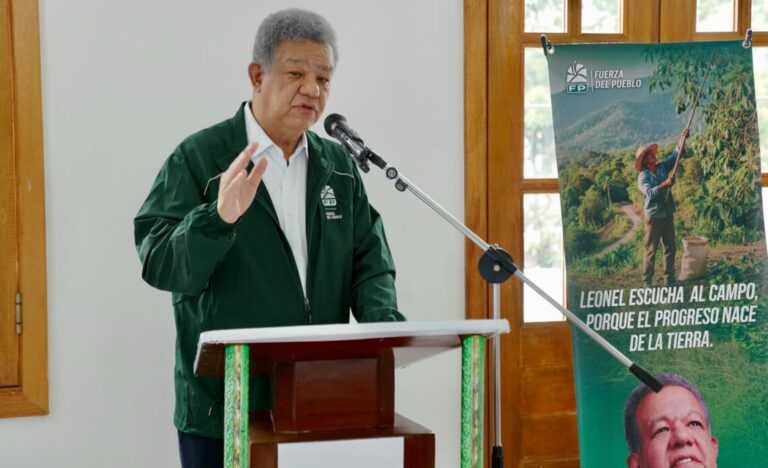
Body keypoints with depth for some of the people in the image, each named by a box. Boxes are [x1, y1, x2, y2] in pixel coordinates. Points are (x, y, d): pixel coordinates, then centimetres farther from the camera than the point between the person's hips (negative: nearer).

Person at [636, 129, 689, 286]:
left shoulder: (663, 167, 6)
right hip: (654, 216, -6)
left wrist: (682, 139, -15)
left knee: (670, 248, 10)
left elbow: (675, 155, 0)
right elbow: (650, 193, -26)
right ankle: (647, 281, 5)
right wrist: (666, 183, -34)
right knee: (651, 250, -1)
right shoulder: (643, 177, -11)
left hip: (668, 214, 6)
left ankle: (670, 279, 19)